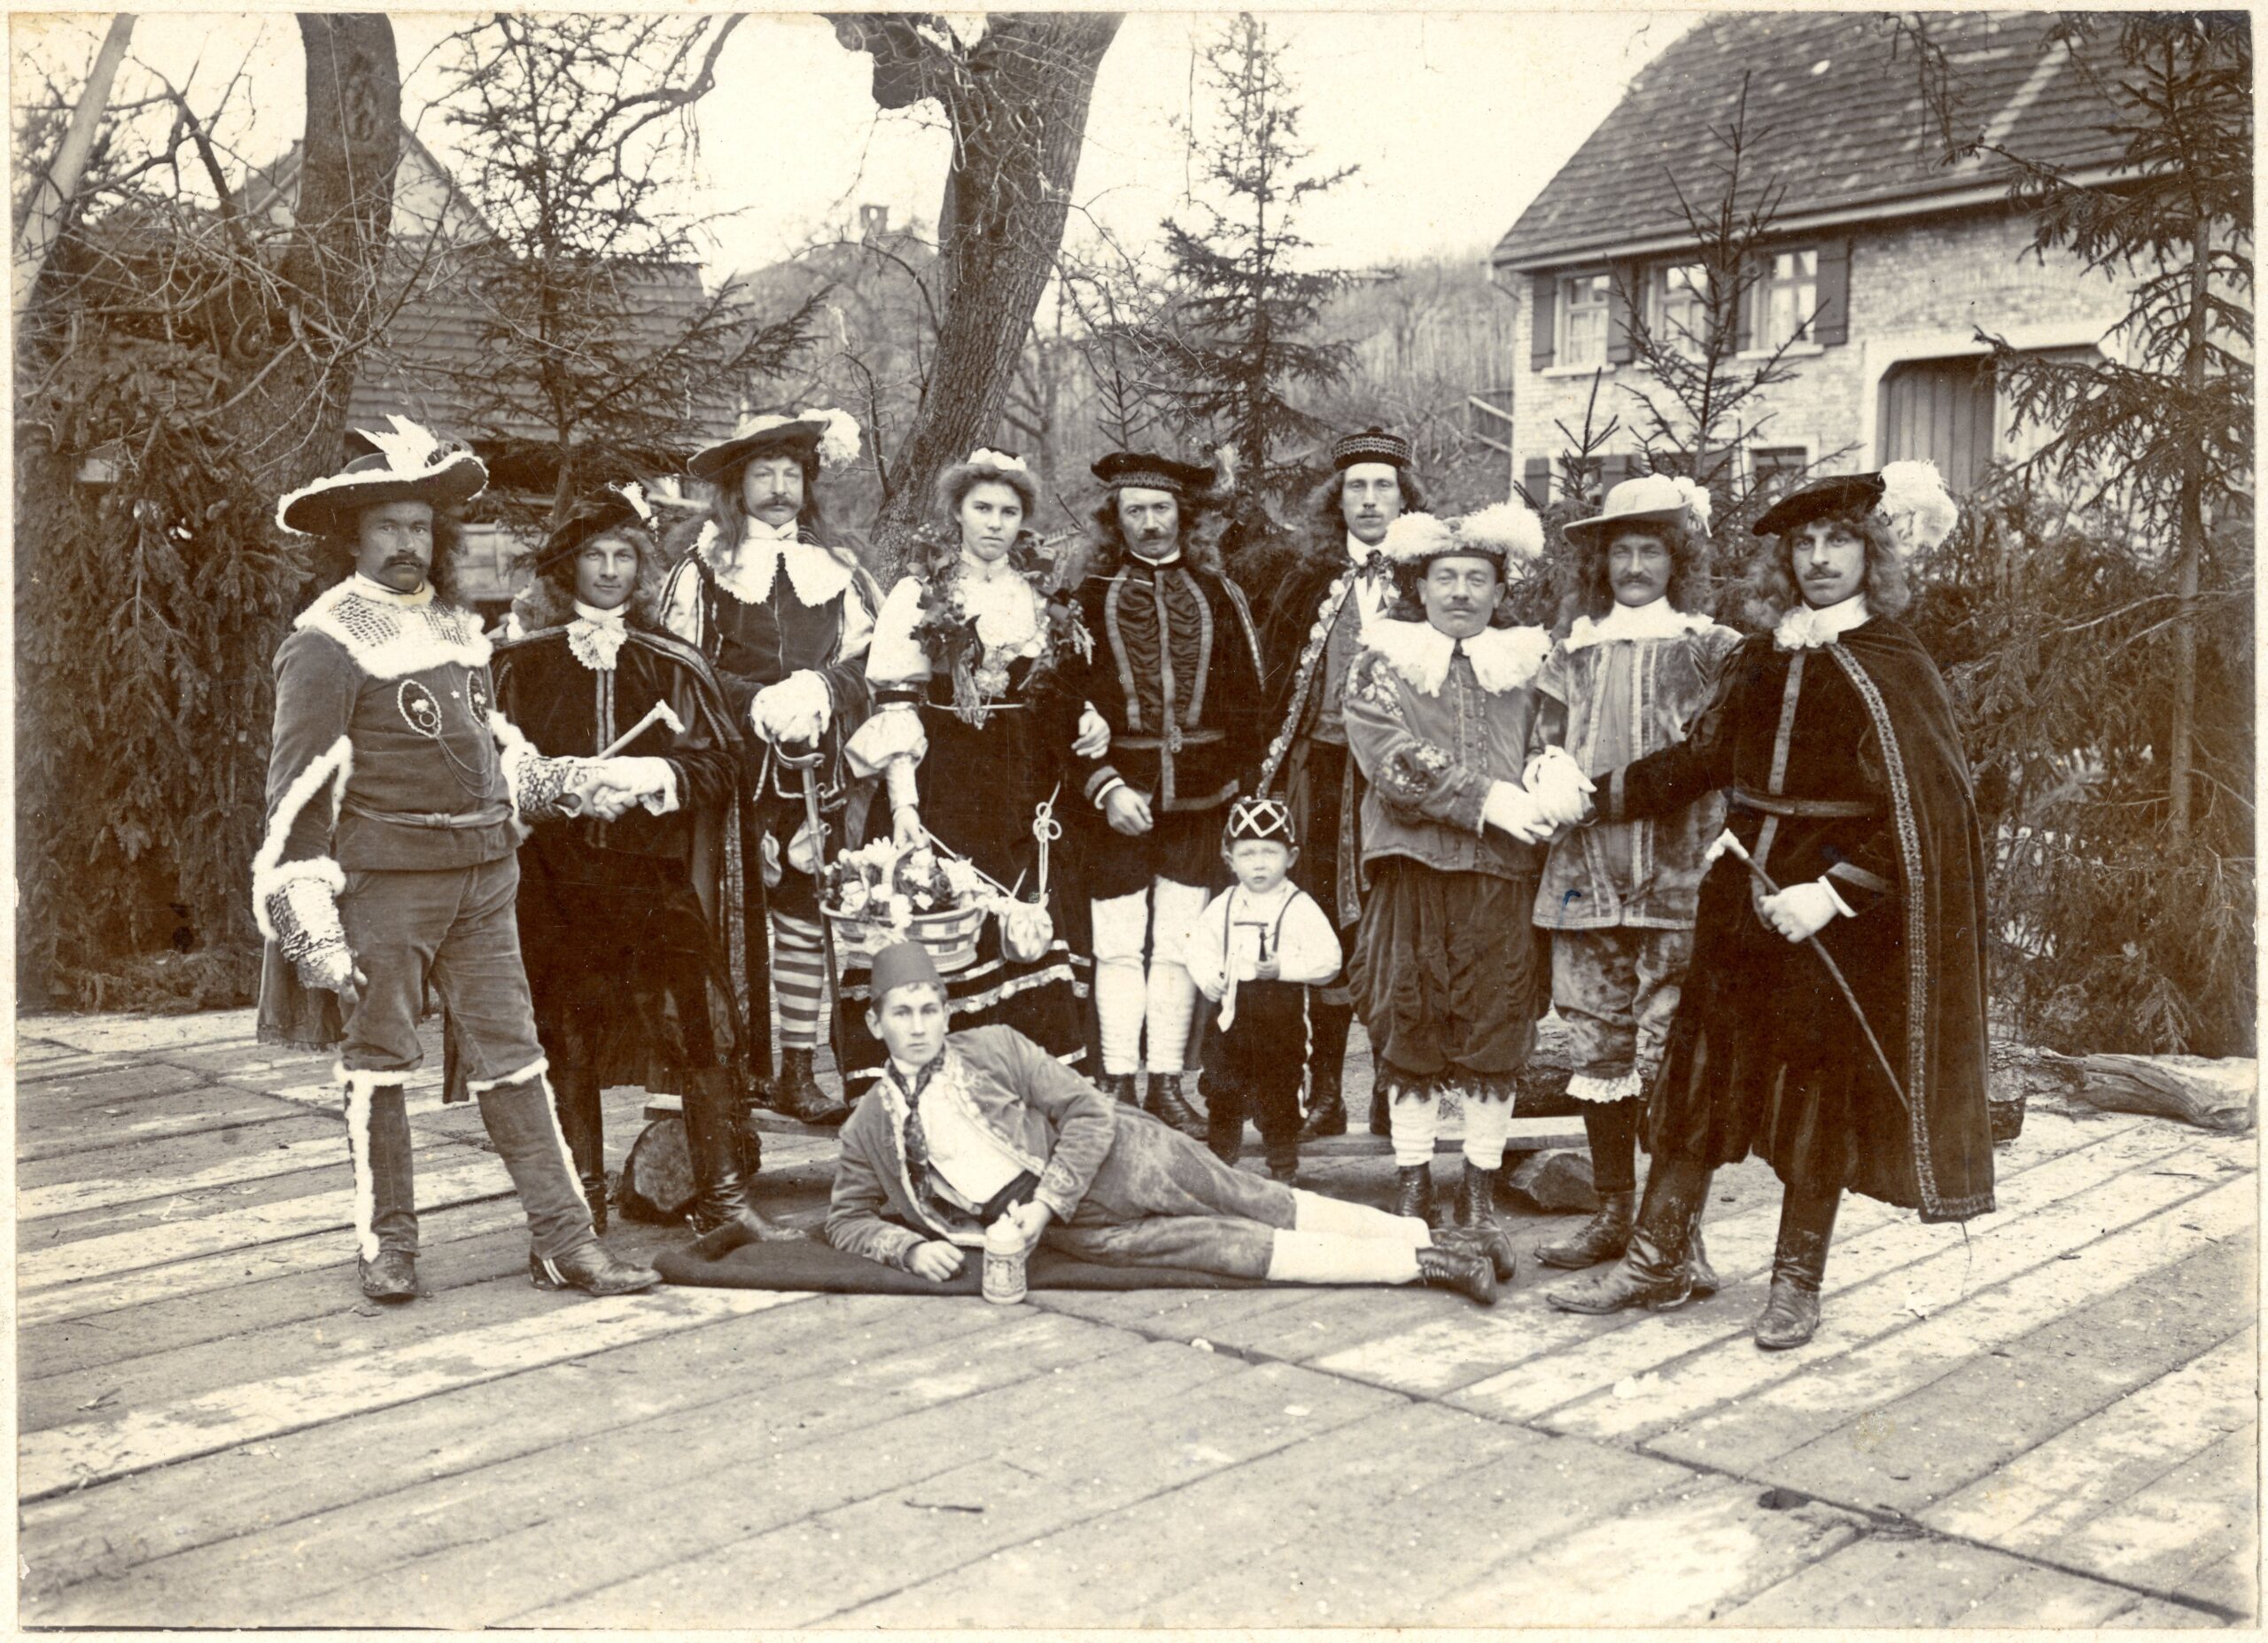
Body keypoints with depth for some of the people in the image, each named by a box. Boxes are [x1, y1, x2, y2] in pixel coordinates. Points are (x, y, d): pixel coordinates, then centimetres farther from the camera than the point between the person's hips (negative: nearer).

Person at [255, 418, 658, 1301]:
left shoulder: (458, 624, 13)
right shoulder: (327, 641, -8)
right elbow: (299, 795, -11)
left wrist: (579, 780, 13)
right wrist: (314, 930, -15)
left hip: (482, 876, 6)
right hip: (383, 881, -6)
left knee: (512, 1058, 6)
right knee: (379, 1061, 6)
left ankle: (564, 1239, 9)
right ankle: (386, 1244, 21)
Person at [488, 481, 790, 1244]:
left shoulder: (673, 666, 10)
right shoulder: (522, 663, 8)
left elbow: (720, 766, 5)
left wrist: (653, 775, -12)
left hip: (655, 874, 0)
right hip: (555, 880, 0)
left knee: (698, 1029, -8)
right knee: (567, 1045, 3)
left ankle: (721, 1195, 1)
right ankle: (583, 1207, 14)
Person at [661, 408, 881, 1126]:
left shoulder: (837, 567, 15)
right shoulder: (702, 569, 6)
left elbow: (866, 659, 13)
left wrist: (817, 693, -6)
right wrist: (759, 706, -11)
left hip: (814, 767, 2)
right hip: (732, 768, -2)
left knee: (804, 910, 0)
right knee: (735, 913, -1)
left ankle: (799, 1070, 5)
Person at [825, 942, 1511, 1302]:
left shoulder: (994, 1048, -1)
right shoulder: (868, 1130, 5)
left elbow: (1089, 1111, -5)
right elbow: (846, 1219, 12)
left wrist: (1045, 1202, -17)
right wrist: (911, 1248, -10)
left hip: (1115, 1165, 0)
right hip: (1075, 1232, 0)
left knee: (1268, 1209, -13)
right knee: (1235, 1248, -13)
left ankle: (1435, 1242, -8)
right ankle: (1426, 1265, -14)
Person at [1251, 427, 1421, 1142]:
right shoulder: (1307, 580, 11)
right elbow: (1275, 673, 11)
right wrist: (1281, 756, 3)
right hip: (1324, 769, 2)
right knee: (1326, 930, 2)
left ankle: (1394, 1095, 8)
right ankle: (1325, 1094, 11)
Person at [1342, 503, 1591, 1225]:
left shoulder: (1529, 664, 12)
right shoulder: (1383, 662, 6)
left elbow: (1561, 743, 7)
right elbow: (1391, 757, -7)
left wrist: (1553, 783, -17)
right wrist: (1488, 798, -15)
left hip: (1503, 876, 1)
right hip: (1414, 870, -1)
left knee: (1497, 1028, 2)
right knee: (1408, 1024, 3)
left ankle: (1481, 1181, 15)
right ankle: (1412, 1179, 15)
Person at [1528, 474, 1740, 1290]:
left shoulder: (1711, 651, 4)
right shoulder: (1573, 651, 15)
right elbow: (1542, 754, 16)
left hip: (1676, 884, -4)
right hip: (1583, 876, 4)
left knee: (1671, 1059, -5)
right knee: (1597, 1050, 8)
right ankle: (1613, 1214, 20)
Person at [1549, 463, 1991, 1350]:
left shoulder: (1890, 668, -9)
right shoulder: (1763, 660, 8)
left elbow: (1917, 809, -15)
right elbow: (1701, 759, 18)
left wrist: (1834, 894, -21)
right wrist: (1599, 796, 15)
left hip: (1836, 913, -5)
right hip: (1744, 896, 6)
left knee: (1822, 1098, 5)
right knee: (1700, 1072, 8)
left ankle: (1797, 1283, 19)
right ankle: (1656, 1259, 18)